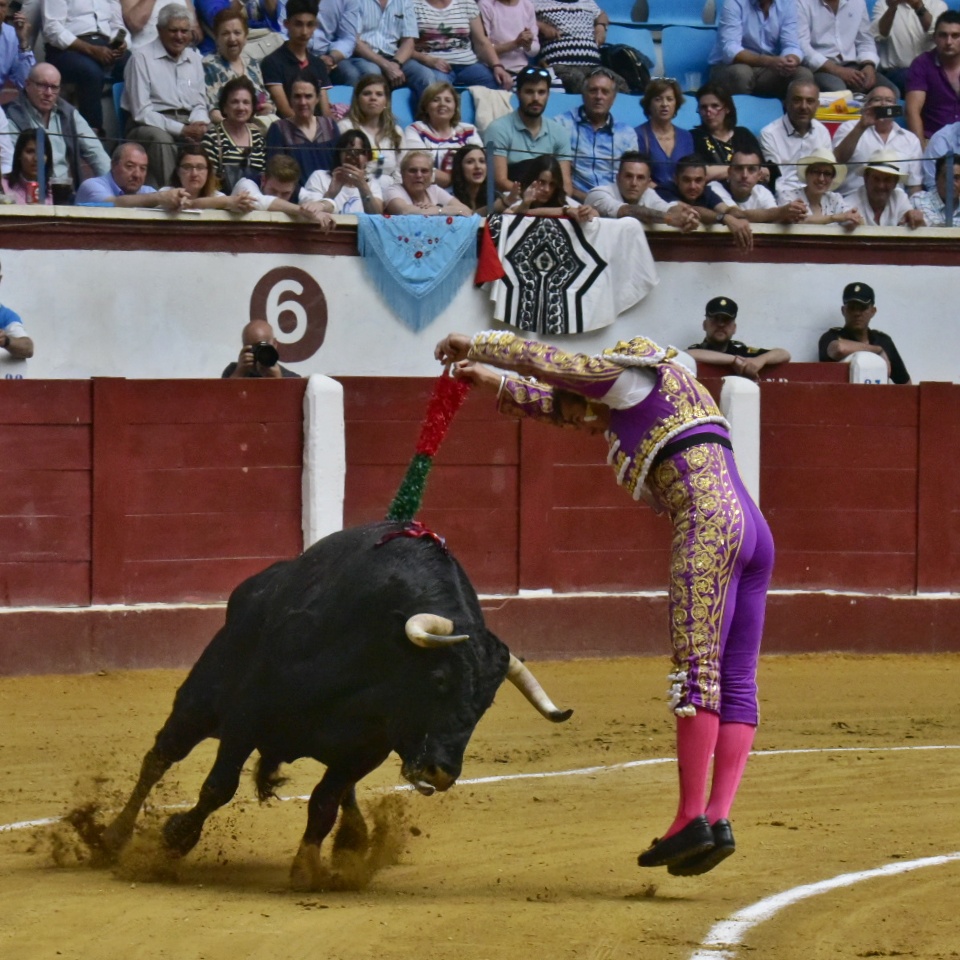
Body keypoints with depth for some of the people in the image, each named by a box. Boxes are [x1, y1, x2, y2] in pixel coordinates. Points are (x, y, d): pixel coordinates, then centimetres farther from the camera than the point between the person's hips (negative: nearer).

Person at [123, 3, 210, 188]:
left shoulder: (194, 59, 16)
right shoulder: (142, 58, -4)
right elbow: (141, 113, -10)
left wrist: (199, 124, -7)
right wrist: (181, 130, -18)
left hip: (187, 126, 5)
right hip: (150, 126, -5)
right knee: (161, 138, -38)